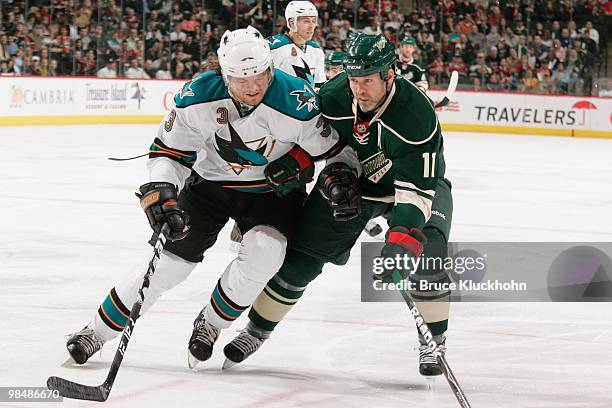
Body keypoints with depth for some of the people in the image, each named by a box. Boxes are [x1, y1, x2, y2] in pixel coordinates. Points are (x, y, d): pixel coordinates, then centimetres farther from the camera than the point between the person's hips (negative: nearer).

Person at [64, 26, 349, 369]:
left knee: (263, 251, -27)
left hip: (273, 189, -1)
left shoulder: (297, 102, -29)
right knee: (169, 262, -5)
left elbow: (330, 147, -10)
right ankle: (97, 332, 11)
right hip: (210, 182, 1)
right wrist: (161, 192, -25)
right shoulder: (199, 97, -24)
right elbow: (168, 150, -12)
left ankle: (209, 325, -2)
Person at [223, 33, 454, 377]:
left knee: (427, 255, -25)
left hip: (414, 179, -3)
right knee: (302, 256, -4)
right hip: (352, 179, 3)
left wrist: (401, 241, -49)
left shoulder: (417, 115, -36)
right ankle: (256, 332, 13)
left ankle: (434, 341, -4)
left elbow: (417, 189, -38)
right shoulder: (333, 97, -23)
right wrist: (336, 177, -18)